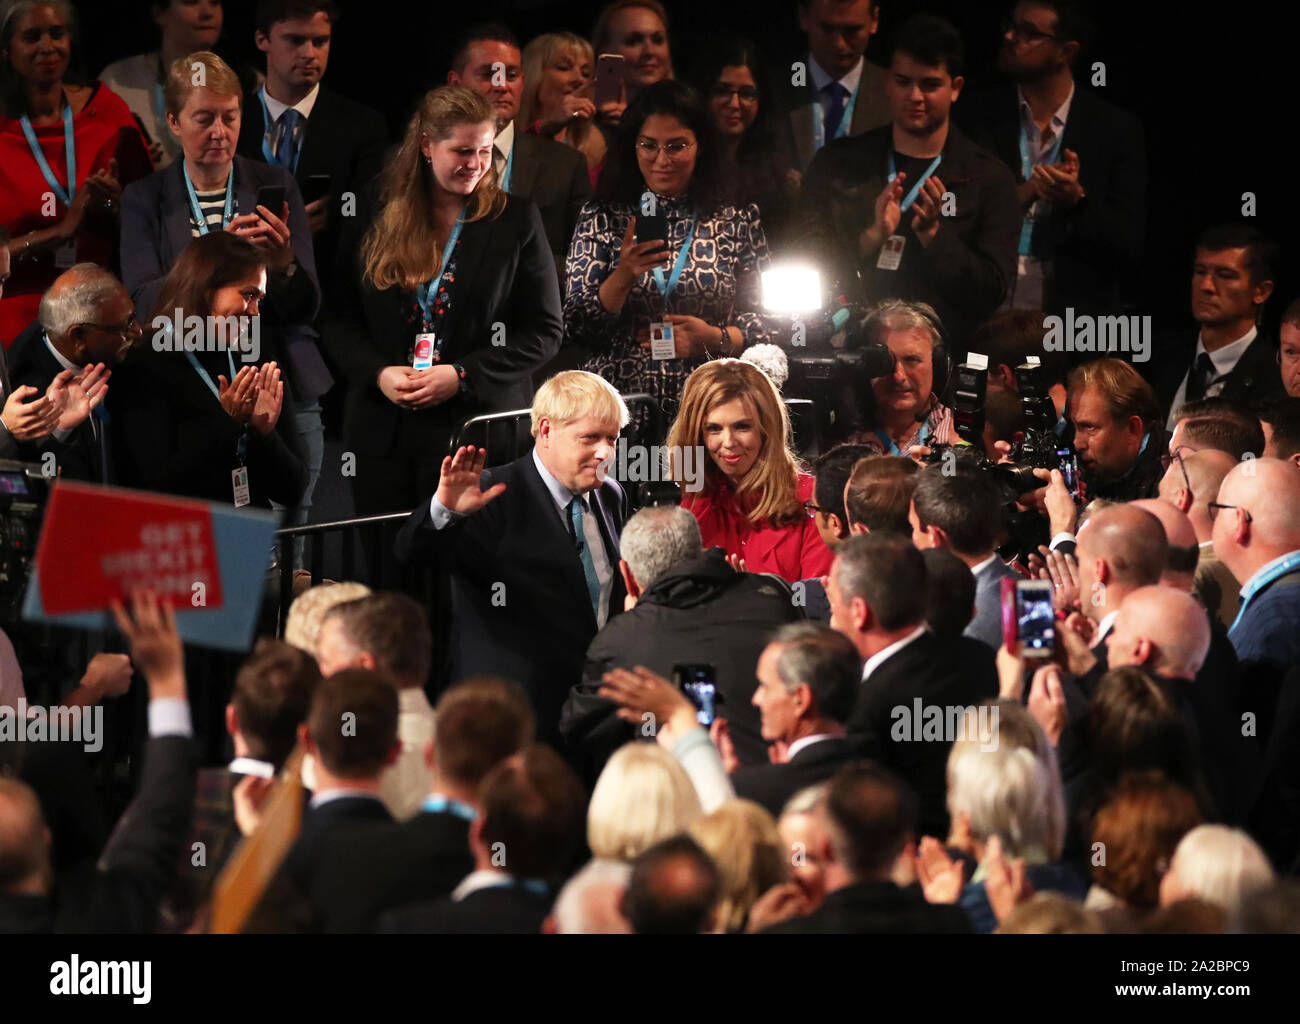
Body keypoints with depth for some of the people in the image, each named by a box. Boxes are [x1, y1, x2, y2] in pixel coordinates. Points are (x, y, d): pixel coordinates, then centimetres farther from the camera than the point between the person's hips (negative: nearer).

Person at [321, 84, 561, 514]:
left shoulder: (515, 220, 2)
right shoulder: (377, 221, 8)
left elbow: (544, 333, -1)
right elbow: (338, 320, 11)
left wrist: (462, 376, -12)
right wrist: (379, 373, -8)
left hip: (477, 433, -2)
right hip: (382, 435, 3)